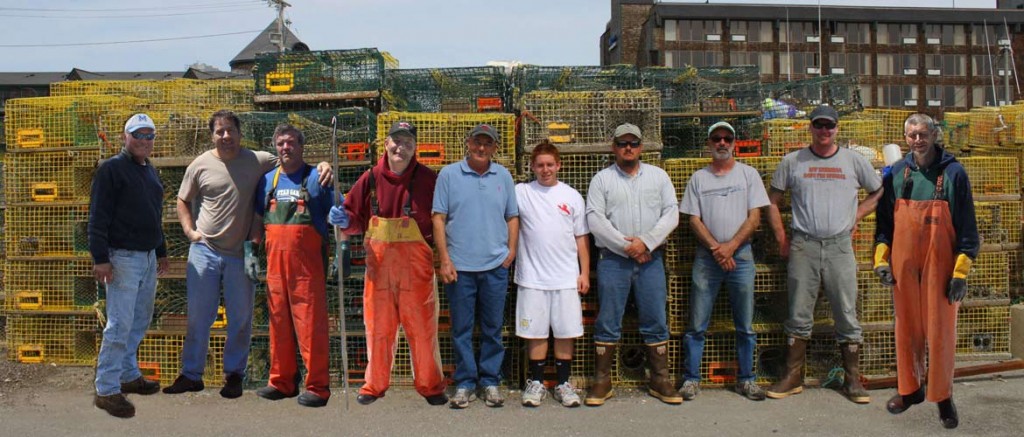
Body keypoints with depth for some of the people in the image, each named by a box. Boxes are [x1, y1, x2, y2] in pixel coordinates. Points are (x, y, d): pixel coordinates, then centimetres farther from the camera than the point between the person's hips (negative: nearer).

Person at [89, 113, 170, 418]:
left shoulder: (150, 172, 16)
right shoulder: (111, 169, -9)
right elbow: (98, 217, -14)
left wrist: (162, 252, 24)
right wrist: (100, 258, -19)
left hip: (149, 257, 8)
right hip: (123, 257, -8)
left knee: (140, 321, 15)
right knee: (120, 325, -8)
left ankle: (129, 375, 27)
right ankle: (106, 390, -1)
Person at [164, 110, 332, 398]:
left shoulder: (258, 161, -2)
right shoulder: (200, 165, 2)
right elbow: (183, 201, 14)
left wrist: (321, 166, -20)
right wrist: (190, 231, 0)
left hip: (241, 254, 0)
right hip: (204, 250, 1)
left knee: (241, 318, 7)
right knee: (198, 315, 6)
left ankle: (234, 374, 22)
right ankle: (191, 375, 19)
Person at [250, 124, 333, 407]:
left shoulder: (317, 178, 3)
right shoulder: (267, 180, 16)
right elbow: (258, 219, 22)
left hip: (307, 262, -5)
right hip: (275, 260, 5)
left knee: (310, 323, -5)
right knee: (278, 322, 10)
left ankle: (317, 386, 1)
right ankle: (282, 381, 21)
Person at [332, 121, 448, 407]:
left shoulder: (428, 179, 0)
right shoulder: (371, 178, 5)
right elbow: (356, 219, 12)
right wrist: (344, 220, -8)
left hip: (416, 266, -2)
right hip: (379, 264, 2)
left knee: (422, 325, 4)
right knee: (378, 325, 10)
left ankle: (430, 384, 20)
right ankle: (375, 384, 24)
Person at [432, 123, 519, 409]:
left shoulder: (503, 176, 9)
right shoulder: (448, 175, 1)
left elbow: (512, 217, 13)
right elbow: (438, 219, -1)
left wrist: (511, 251, 0)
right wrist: (445, 260, -8)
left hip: (495, 267, 2)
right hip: (460, 266, -2)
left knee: (493, 329, 9)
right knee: (462, 329, 5)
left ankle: (490, 382, 20)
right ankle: (465, 383, 17)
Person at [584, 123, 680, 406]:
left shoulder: (658, 176, 10)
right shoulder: (602, 179, 5)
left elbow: (671, 213, 2)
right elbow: (594, 219, -5)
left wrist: (646, 242, -11)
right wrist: (626, 246, -11)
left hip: (650, 259, 2)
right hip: (613, 259, -1)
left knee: (656, 322, 5)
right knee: (607, 323, 1)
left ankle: (660, 381, 16)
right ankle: (602, 382, 10)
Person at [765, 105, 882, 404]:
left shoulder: (854, 161, 8)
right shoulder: (792, 161, 6)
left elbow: (879, 192, 20)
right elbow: (772, 201, 12)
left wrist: (857, 215, 7)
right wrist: (781, 239, 5)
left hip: (840, 245, 0)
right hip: (802, 247, 0)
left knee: (847, 316, 4)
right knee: (799, 316, 6)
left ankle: (852, 380, 15)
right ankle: (792, 378, 15)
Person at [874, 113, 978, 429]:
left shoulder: (953, 173, -2)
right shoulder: (895, 174, 6)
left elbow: (967, 226, -3)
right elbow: (883, 220, 12)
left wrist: (961, 271, -8)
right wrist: (881, 258, 2)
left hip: (940, 266, -3)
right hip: (903, 265, 3)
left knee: (941, 331, 1)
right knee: (907, 329, 10)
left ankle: (943, 396, 15)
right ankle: (910, 389, 24)